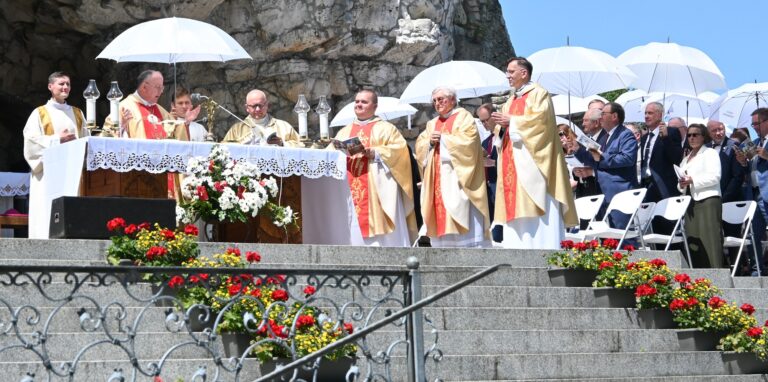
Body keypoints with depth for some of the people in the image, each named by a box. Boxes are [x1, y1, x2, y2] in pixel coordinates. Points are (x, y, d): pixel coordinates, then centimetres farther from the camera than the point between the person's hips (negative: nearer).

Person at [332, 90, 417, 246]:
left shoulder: (385, 128, 9)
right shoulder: (344, 132, 22)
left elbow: (400, 149, -5)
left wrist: (376, 153, -17)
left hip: (376, 189, -4)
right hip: (349, 190, 4)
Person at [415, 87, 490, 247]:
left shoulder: (464, 117, 2)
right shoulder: (432, 124, 21)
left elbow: (468, 140, -13)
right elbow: (420, 146, 13)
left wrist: (443, 139, -10)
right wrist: (430, 142, -7)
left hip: (457, 179, -6)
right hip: (438, 182, 6)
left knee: (462, 216, -11)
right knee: (441, 218, 1)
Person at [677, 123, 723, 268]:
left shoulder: (710, 153, 2)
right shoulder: (686, 159, 24)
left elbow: (715, 177, -11)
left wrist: (693, 180, -15)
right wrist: (681, 184, 2)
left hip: (707, 200, -7)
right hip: (690, 201, 7)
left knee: (710, 239, -12)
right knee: (693, 242, 2)